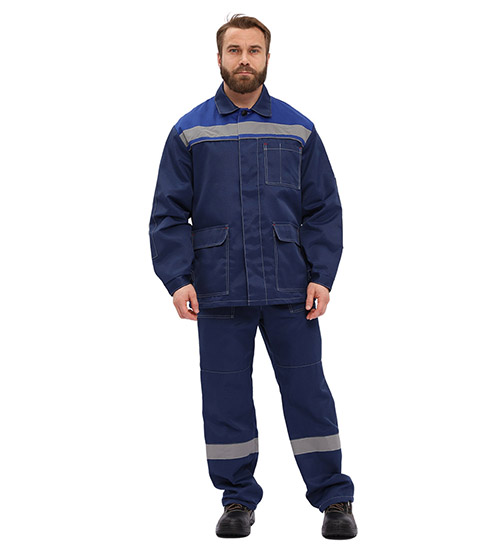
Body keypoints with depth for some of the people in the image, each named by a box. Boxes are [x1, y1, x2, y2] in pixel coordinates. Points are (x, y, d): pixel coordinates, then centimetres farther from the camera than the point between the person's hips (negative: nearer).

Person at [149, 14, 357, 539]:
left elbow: (323, 210, 8)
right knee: (226, 397, 6)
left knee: (308, 392, 4)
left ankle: (334, 497, 15)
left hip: (290, 292, 0)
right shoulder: (190, 132, 6)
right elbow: (168, 214, 4)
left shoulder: (297, 129, 8)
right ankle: (238, 499, 20)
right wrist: (178, 279, -8)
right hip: (218, 294, 0)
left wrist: (321, 276, -3)